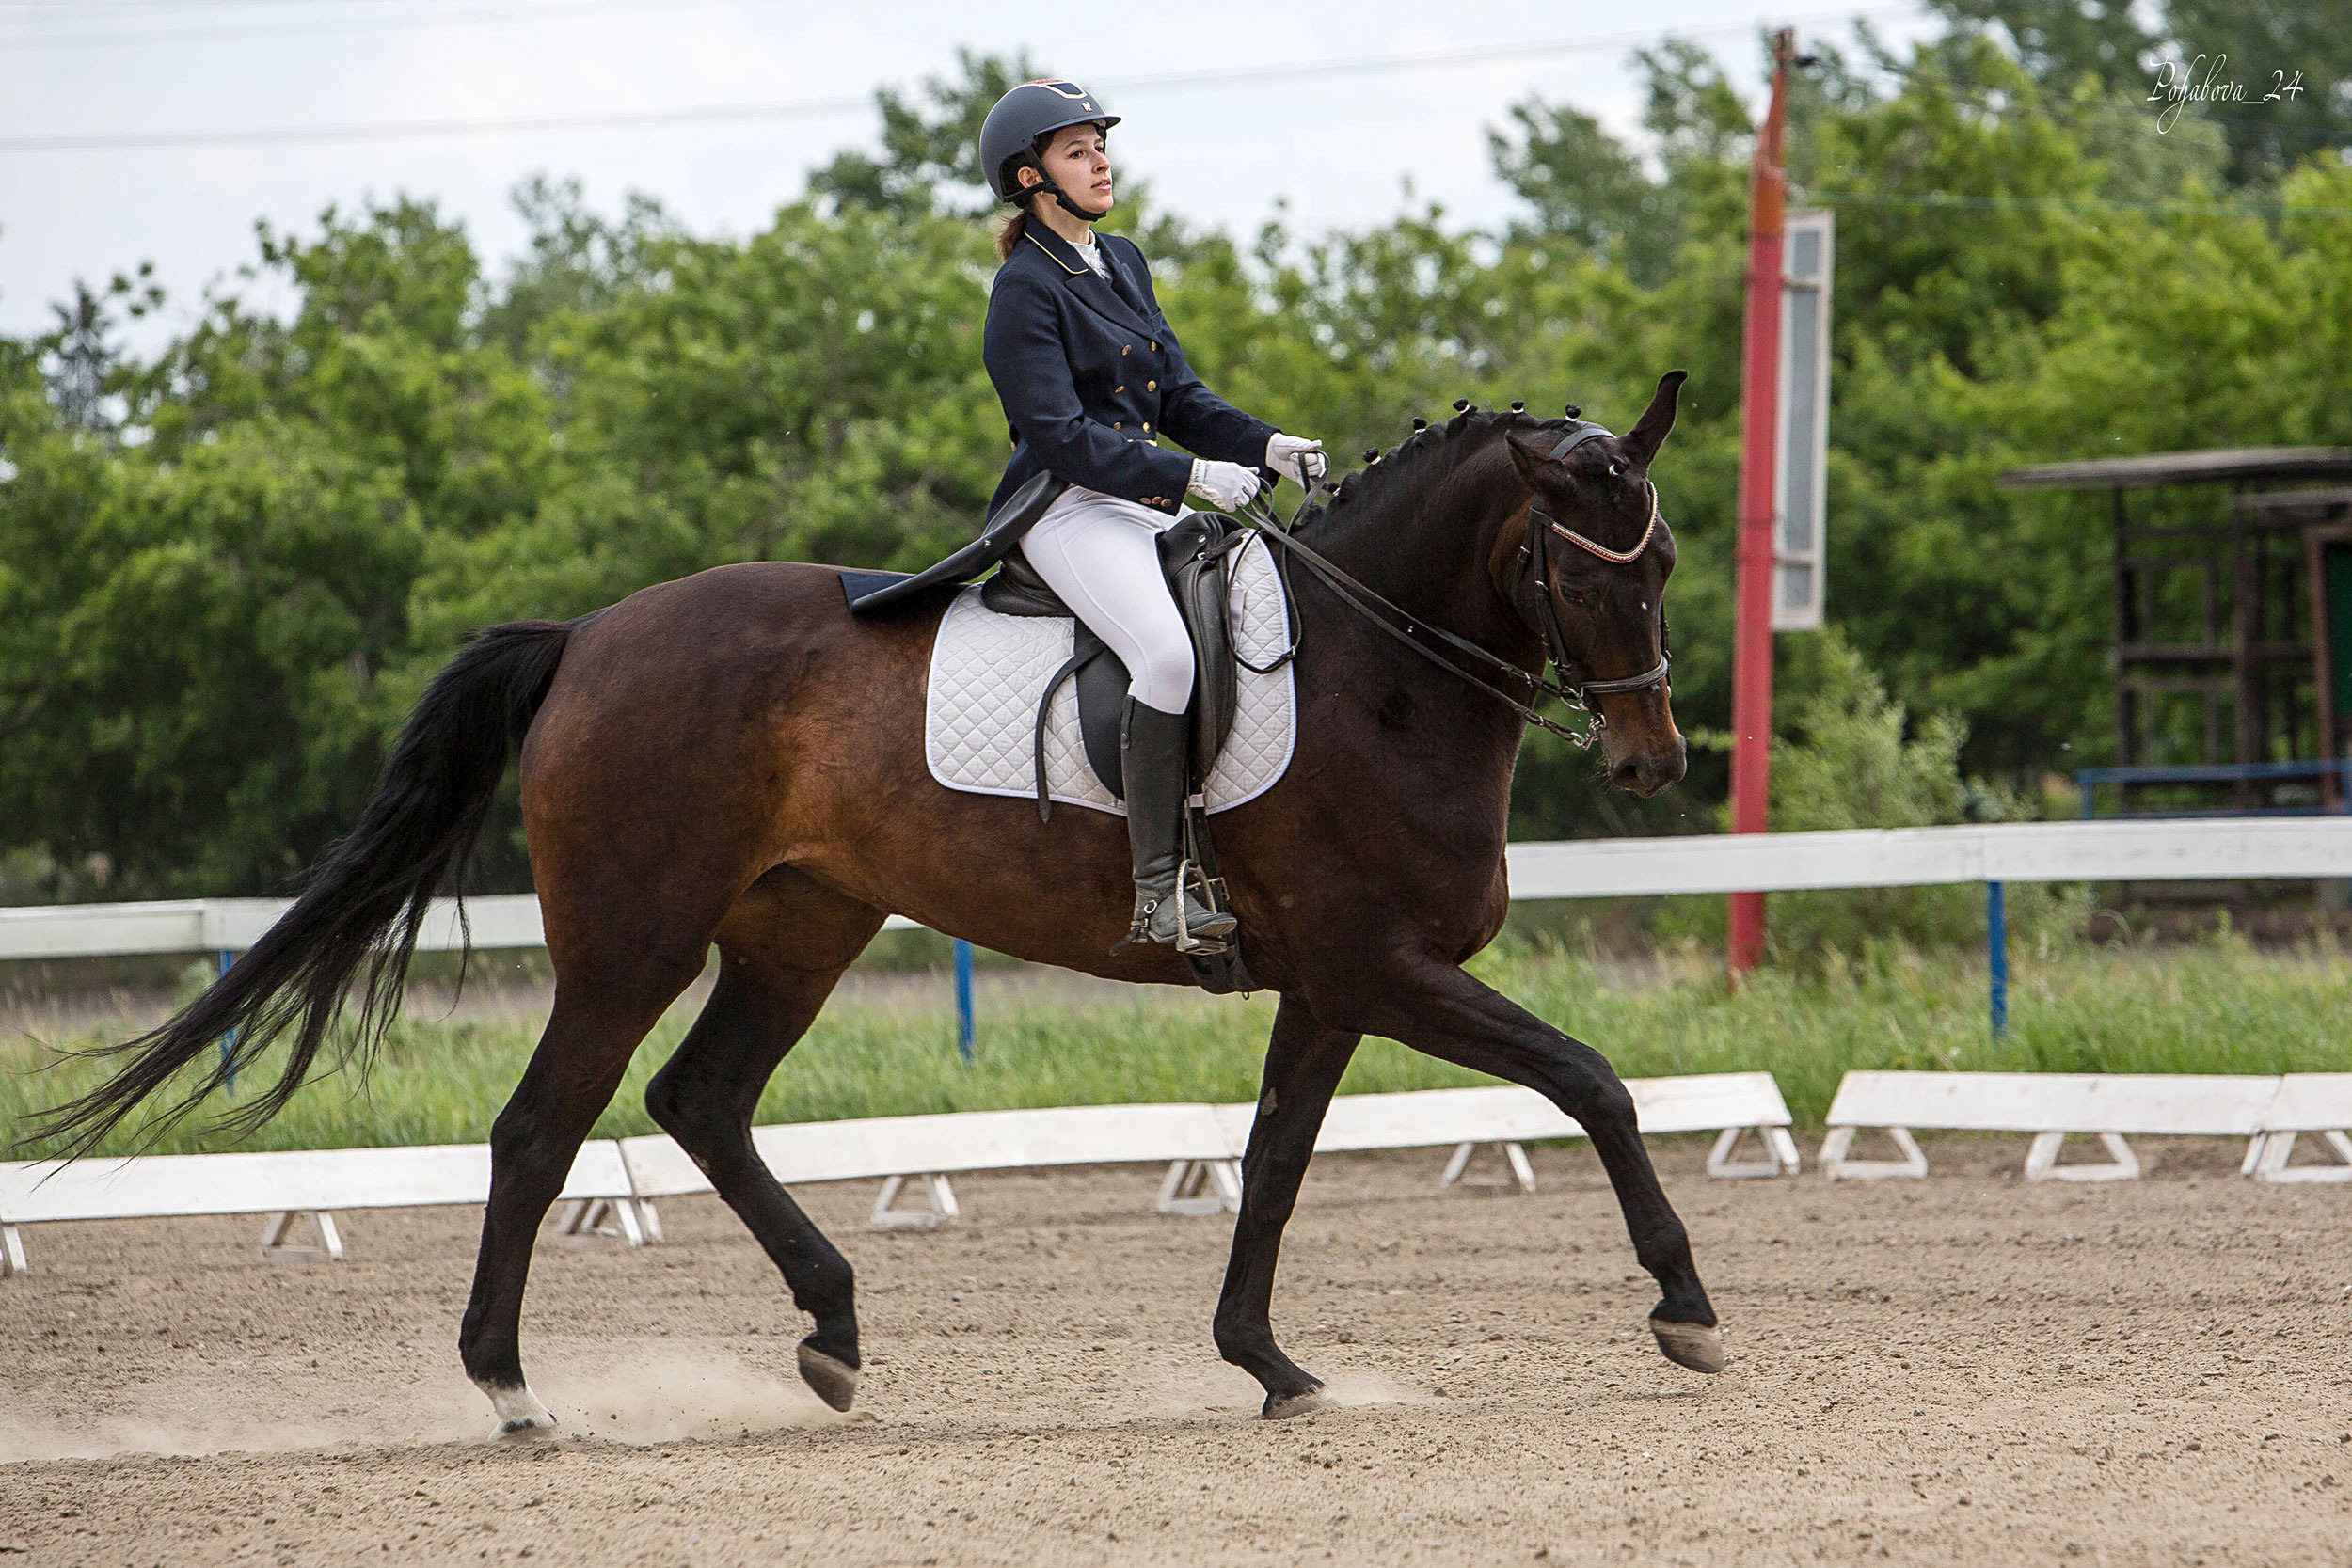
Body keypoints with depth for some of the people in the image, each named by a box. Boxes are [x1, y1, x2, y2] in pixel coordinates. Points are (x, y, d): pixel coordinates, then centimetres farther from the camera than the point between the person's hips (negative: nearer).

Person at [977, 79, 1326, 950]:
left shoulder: (1122, 264, 17)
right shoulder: (1026, 291, -9)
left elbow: (1179, 399, 18)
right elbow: (1061, 437, -17)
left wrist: (1264, 447, 1)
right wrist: (1190, 476, -22)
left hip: (1148, 503, 9)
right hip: (1067, 511, -9)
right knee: (1167, 652, -31)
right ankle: (1157, 894, -30)